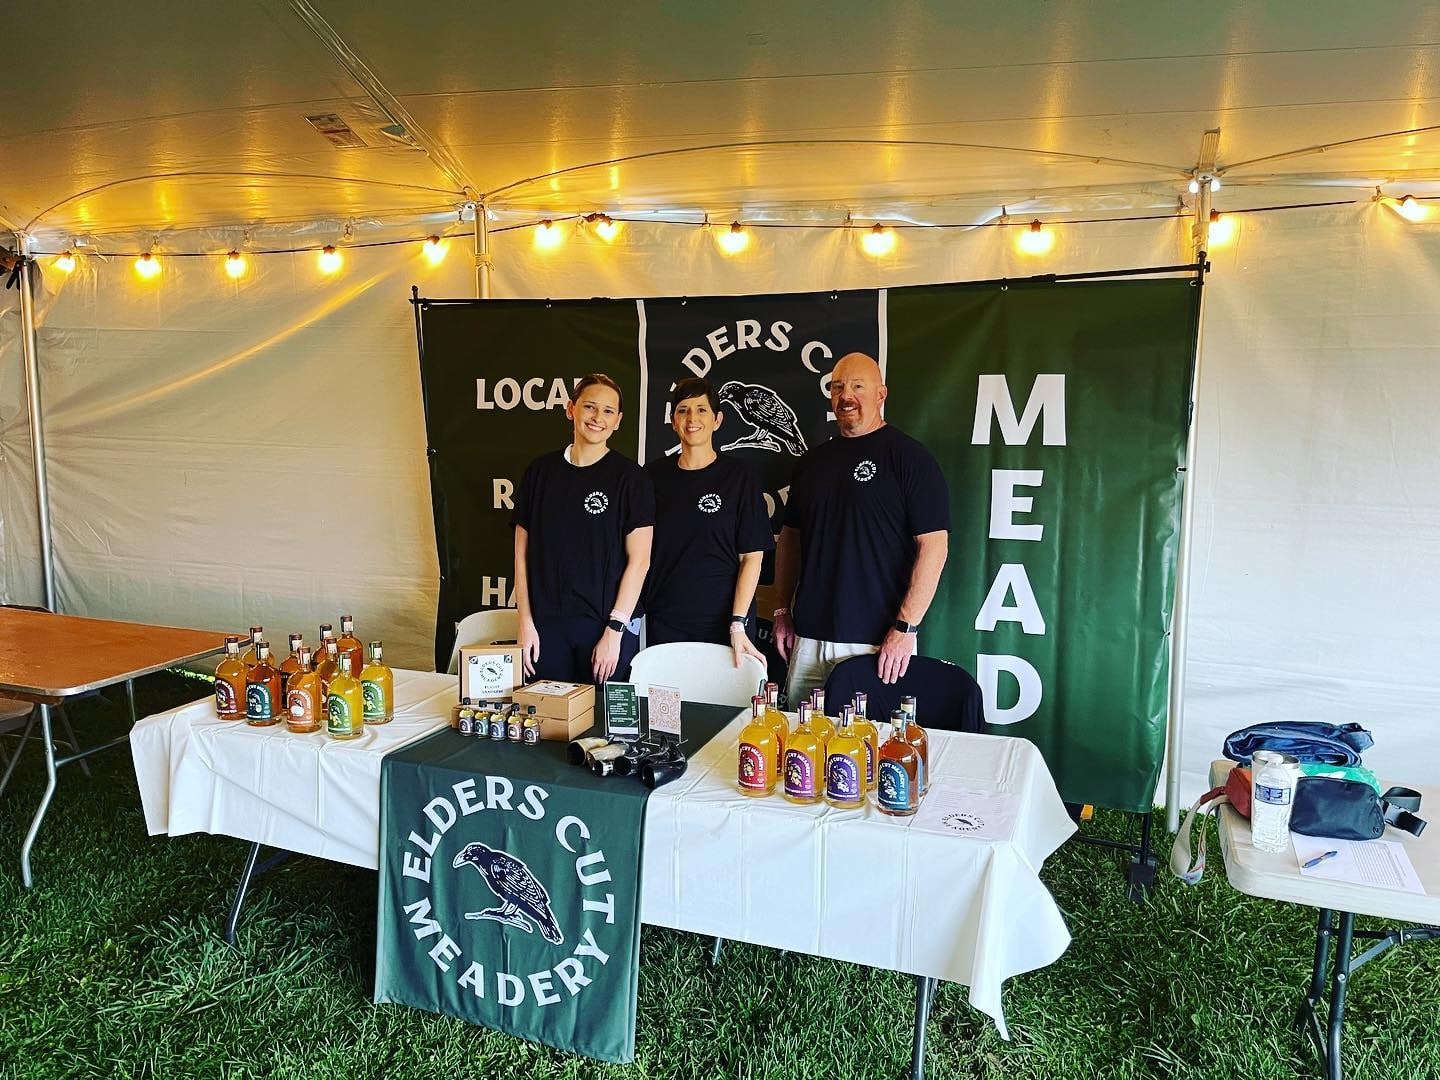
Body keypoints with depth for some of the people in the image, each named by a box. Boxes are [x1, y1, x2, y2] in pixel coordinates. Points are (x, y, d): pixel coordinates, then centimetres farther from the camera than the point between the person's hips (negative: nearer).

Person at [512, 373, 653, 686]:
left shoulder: (630, 477, -3)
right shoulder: (540, 471, 6)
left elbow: (639, 560, -6)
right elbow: (522, 554, 8)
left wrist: (614, 630, -11)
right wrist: (526, 622, 1)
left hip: (609, 624, -3)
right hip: (546, 625, 3)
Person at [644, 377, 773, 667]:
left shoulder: (739, 476, -3)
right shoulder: (653, 474, 6)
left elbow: (752, 556, -5)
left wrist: (738, 624, -14)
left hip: (723, 623, -2)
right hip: (662, 623, 2)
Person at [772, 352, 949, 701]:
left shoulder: (910, 458, -4)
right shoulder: (812, 461, 14)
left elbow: (934, 545, -11)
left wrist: (905, 627, -16)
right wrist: (784, 611, 13)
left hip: (879, 639, -5)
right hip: (809, 637, 5)